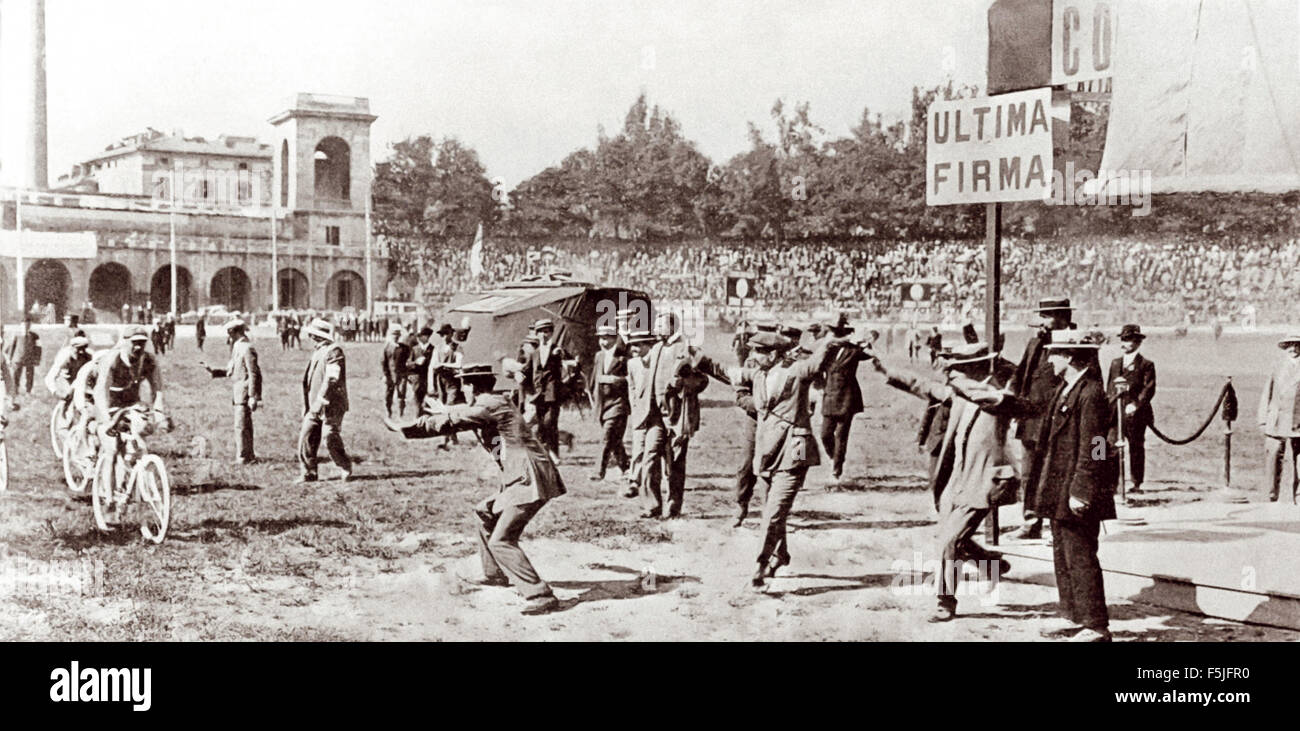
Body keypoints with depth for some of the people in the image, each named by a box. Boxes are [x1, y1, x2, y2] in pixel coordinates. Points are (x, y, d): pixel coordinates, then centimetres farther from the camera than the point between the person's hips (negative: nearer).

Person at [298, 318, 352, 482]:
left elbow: (332, 379, -20)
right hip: (315, 406, 9)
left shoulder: (334, 351, -12)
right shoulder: (318, 351, 18)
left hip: (331, 406, -9)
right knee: (306, 437, 3)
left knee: (330, 438, -7)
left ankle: (345, 469, 10)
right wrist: (308, 405, 19)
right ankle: (309, 473, 9)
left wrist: (320, 402, -23)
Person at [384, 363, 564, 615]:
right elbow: (458, 416, 24)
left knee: (501, 540, -13)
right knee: (485, 512, 27)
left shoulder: (489, 405, -11)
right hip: (520, 479, 10)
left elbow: (449, 421, -10)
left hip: (530, 480, -10)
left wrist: (404, 428, -3)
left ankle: (542, 596, -17)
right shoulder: (490, 405, 17)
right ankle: (496, 574, 37)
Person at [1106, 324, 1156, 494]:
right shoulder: (1115, 363, 17)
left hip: (1135, 413, -3)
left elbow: (1149, 389, -7)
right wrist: (1109, 406, 7)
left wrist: (1136, 404, -19)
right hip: (1115, 412, 4)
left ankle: (1137, 483, 14)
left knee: (1136, 448, 4)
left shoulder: (1146, 365, 1)